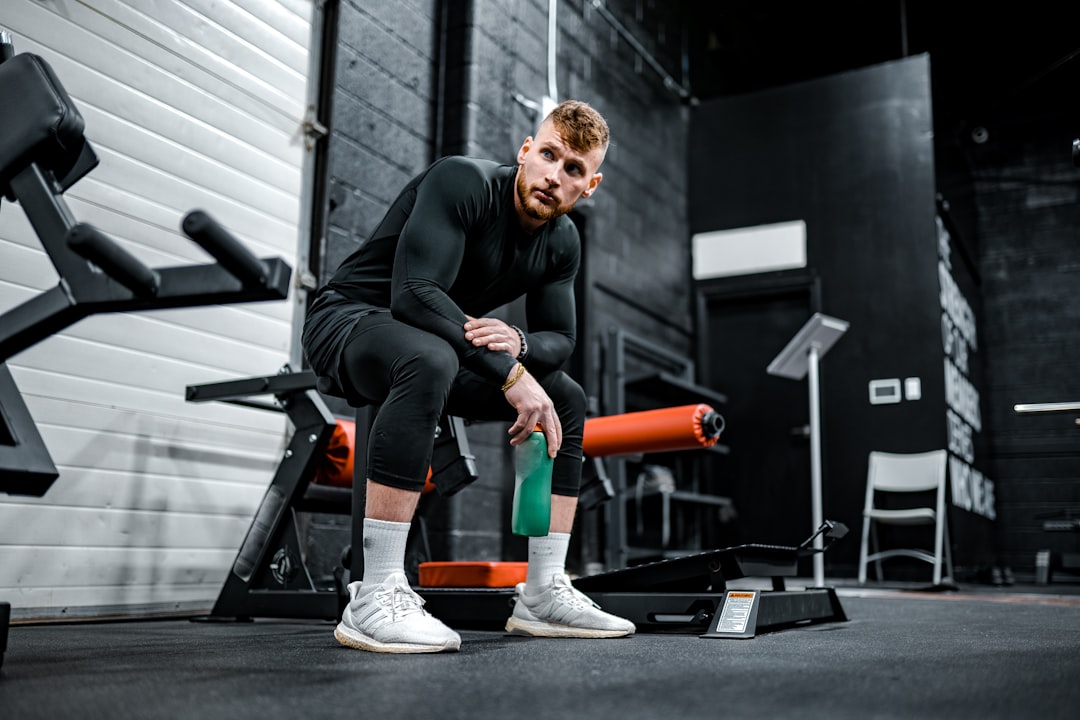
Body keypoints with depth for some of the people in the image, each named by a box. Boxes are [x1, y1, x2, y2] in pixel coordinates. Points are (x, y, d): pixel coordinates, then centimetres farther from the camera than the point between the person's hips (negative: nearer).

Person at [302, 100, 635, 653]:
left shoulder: (563, 243, 1)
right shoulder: (462, 182, -22)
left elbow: (560, 339, 4)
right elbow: (415, 294, -33)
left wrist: (517, 341, -21)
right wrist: (510, 373, -33)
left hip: (437, 343, 8)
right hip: (347, 318, -8)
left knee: (567, 398, 4)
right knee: (428, 359, -41)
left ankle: (543, 595, 6)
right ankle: (374, 599, -36)